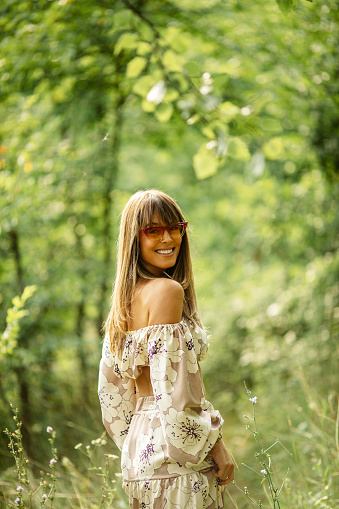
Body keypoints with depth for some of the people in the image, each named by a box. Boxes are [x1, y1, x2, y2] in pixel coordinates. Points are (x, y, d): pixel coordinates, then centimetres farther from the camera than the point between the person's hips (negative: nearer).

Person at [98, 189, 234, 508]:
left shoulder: (127, 295, 12)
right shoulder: (167, 290, -13)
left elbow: (112, 390, 16)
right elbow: (173, 386, -20)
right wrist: (215, 446, -13)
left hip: (139, 448, 9)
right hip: (177, 454, -9)